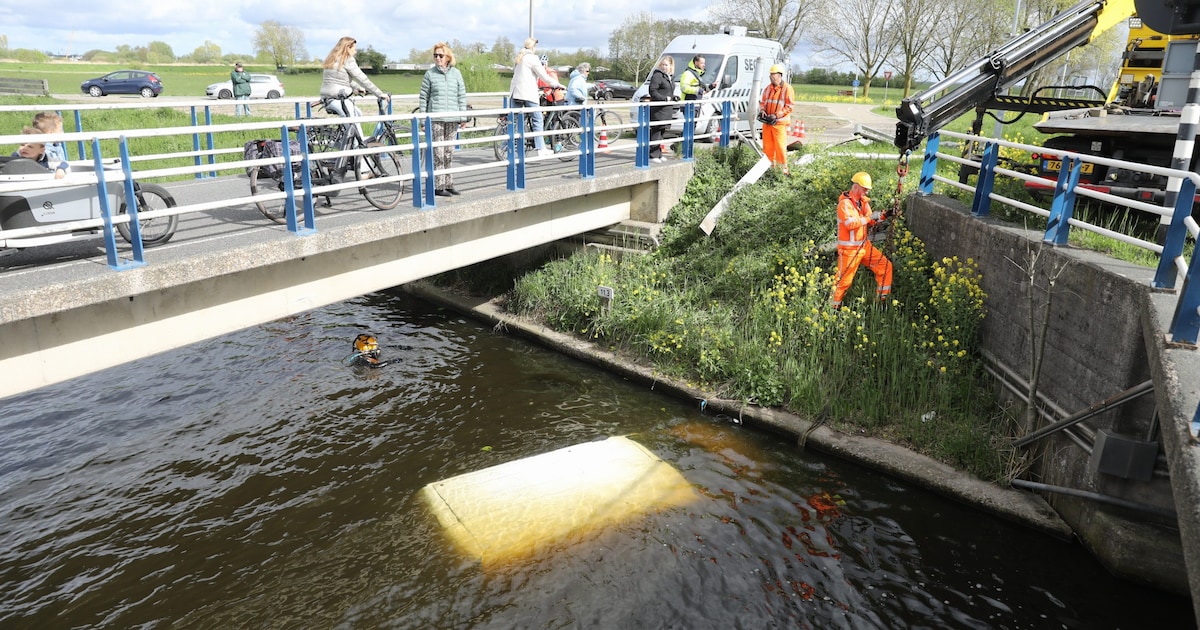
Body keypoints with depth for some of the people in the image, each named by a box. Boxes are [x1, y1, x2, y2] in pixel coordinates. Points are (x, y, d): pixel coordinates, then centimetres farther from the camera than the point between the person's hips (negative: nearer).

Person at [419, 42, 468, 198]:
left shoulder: (456, 73, 10)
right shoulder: (430, 74, 3)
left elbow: (462, 95, 12)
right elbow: (423, 97, 4)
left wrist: (463, 116, 7)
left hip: (453, 119, 3)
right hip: (436, 119, -3)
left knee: (449, 153, 8)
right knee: (438, 153, -5)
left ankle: (448, 184, 16)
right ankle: (438, 186, 0)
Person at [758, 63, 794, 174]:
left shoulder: (787, 89, -5)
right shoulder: (767, 89, 12)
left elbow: (789, 106, -9)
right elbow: (762, 102, 19)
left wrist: (776, 115, -19)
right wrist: (762, 110, -4)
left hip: (779, 123, -6)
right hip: (766, 122, 6)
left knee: (780, 146, -7)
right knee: (767, 145, 9)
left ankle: (784, 168, 1)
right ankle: (770, 165, 22)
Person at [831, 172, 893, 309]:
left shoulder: (863, 201, 10)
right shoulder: (845, 203, -18)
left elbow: (870, 222, 10)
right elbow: (850, 224, -30)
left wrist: (883, 216, -6)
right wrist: (869, 217, -25)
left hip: (865, 245, 8)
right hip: (849, 249, -8)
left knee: (885, 265, 8)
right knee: (844, 280, -1)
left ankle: (882, 298, 20)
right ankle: (834, 306, 17)